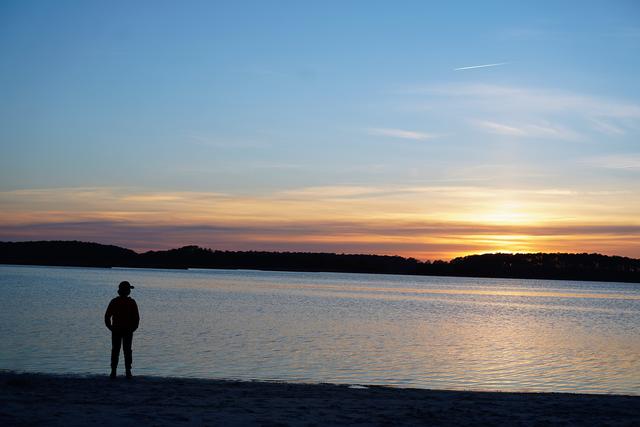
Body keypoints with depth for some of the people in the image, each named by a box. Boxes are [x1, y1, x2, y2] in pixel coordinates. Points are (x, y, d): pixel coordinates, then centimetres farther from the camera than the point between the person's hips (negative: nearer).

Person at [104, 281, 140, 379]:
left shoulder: (114, 301, -2)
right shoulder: (131, 302, -5)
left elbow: (107, 316, -3)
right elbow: (136, 317, -6)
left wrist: (111, 328, 6)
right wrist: (133, 328, 6)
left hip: (116, 330, 1)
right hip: (128, 330, -1)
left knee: (115, 351, 6)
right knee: (127, 351, 4)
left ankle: (113, 372, 2)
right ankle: (128, 372, 1)